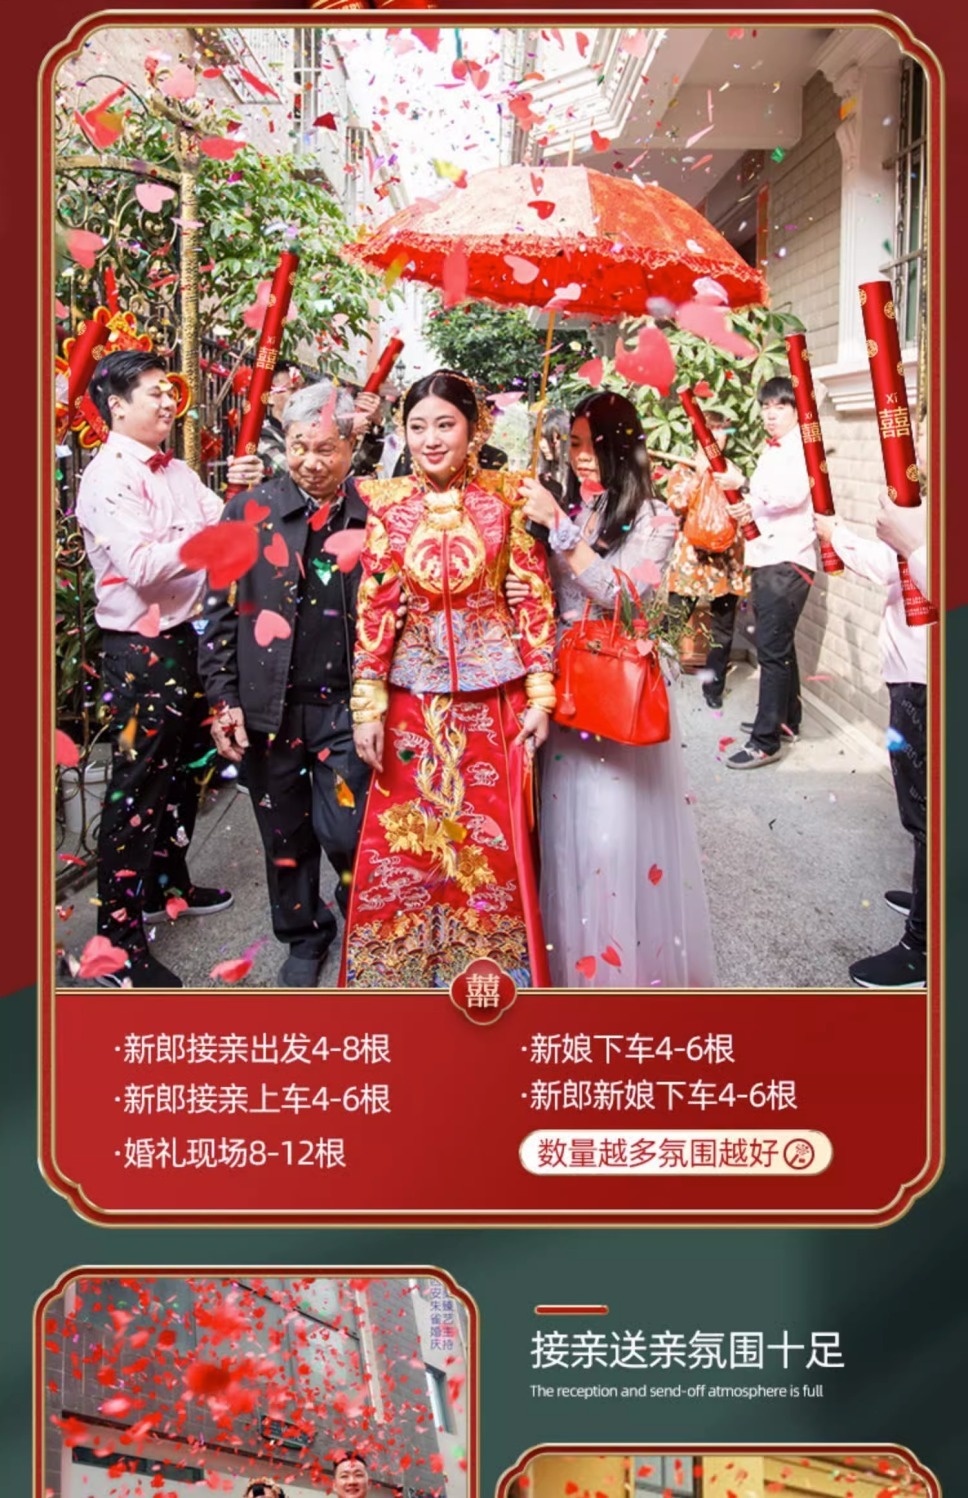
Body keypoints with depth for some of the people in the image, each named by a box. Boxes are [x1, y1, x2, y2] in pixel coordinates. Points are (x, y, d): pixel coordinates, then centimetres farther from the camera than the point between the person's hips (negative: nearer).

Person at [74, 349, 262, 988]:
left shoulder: (177, 471, 12)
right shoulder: (108, 476, -13)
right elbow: (143, 565, -25)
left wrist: (240, 494, -10)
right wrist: (216, 526, -26)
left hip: (185, 637, 9)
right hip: (140, 648, -8)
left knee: (182, 769, 20)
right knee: (137, 785, -5)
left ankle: (169, 884, 39)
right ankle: (119, 941, 3)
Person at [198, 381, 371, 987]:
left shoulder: (375, 516, 0)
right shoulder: (249, 511, 1)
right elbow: (221, 610, 2)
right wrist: (222, 699, -3)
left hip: (346, 704, -1)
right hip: (269, 706, 2)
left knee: (344, 830, -2)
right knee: (286, 834, 13)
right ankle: (304, 937, 34)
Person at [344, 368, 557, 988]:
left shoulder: (505, 500, -2)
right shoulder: (388, 506, 0)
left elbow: (534, 599, -1)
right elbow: (374, 608, -1)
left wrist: (539, 696, -5)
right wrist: (368, 706, -5)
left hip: (491, 698, -1)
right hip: (413, 699, 1)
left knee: (492, 843, 7)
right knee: (402, 842, 7)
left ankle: (491, 970, 28)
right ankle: (402, 970, 27)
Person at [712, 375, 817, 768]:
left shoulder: (803, 447, -9)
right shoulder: (770, 451, 19)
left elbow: (793, 494, -25)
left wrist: (743, 485, -24)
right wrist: (752, 508, 6)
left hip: (789, 561, -10)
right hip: (765, 558, 10)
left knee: (773, 649, -12)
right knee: (778, 646, 17)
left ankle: (765, 742, -11)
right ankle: (786, 721, 28)